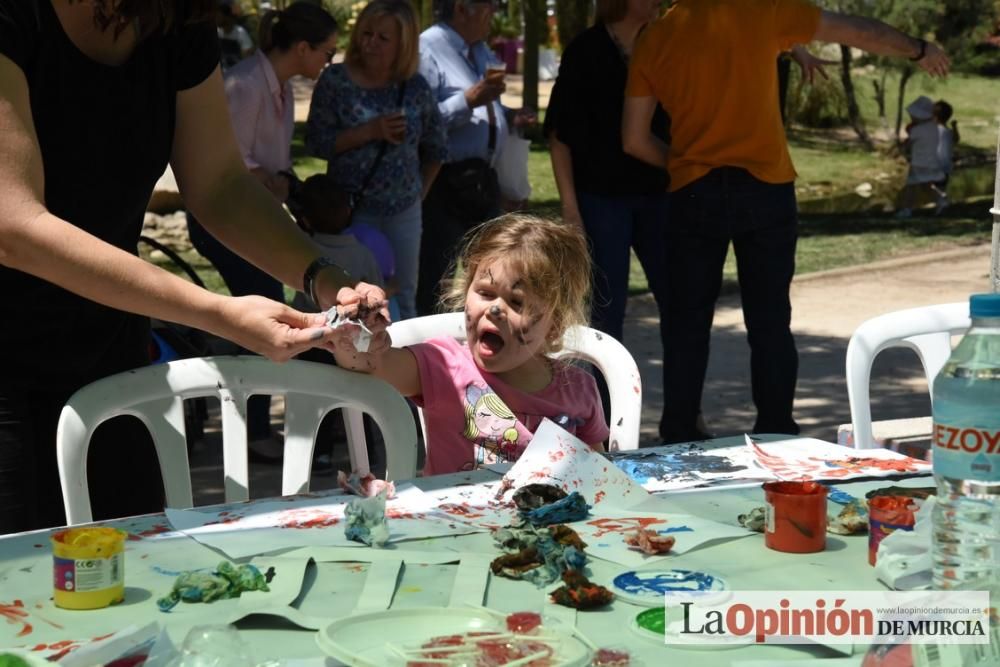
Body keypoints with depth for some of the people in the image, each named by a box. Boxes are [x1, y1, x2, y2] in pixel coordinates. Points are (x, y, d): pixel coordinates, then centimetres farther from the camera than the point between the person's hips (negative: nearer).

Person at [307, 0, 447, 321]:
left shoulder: (415, 87, 1)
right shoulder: (336, 80, -7)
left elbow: (435, 148, 13)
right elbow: (316, 142, -12)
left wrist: (419, 193, 10)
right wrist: (371, 131, -21)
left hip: (403, 211, 3)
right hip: (351, 209, -3)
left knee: (402, 297, 12)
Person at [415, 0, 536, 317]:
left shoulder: (481, 51, 15)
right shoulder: (427, 49, -14)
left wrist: (510, 118, 5)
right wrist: (469, 100, -26)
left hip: (483, 181, 9)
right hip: (445, 184, -9)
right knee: (442, 289, -6)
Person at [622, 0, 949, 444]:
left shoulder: (654, 40, 3)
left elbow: (634, 140, 5)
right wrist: (917, 50, 25)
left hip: (693, 194, 1)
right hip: (765, 191, -1)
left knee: (687, 324, 8)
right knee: (770, 322, 7)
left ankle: (678, 443, 10)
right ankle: (776, 437, 10)